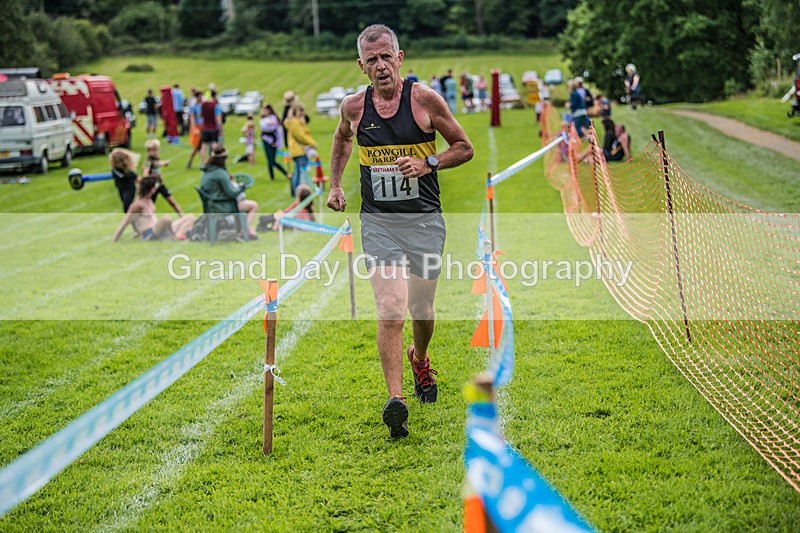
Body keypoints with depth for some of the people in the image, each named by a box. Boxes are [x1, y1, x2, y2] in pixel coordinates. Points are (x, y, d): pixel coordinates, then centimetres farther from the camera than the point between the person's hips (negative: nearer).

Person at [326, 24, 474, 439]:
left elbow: (464, 148, 3)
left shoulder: (425, 99, -5)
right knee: (390, 308, -16)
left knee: (421, 308, 13)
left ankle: (420, 359, 47)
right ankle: (395, 400, -19)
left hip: (425, 220, 0)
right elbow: (342, 139, 26)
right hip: (378, 222, 0)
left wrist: (428, 163, -13)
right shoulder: (354, 106, 2)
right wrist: (335, 185, 19)